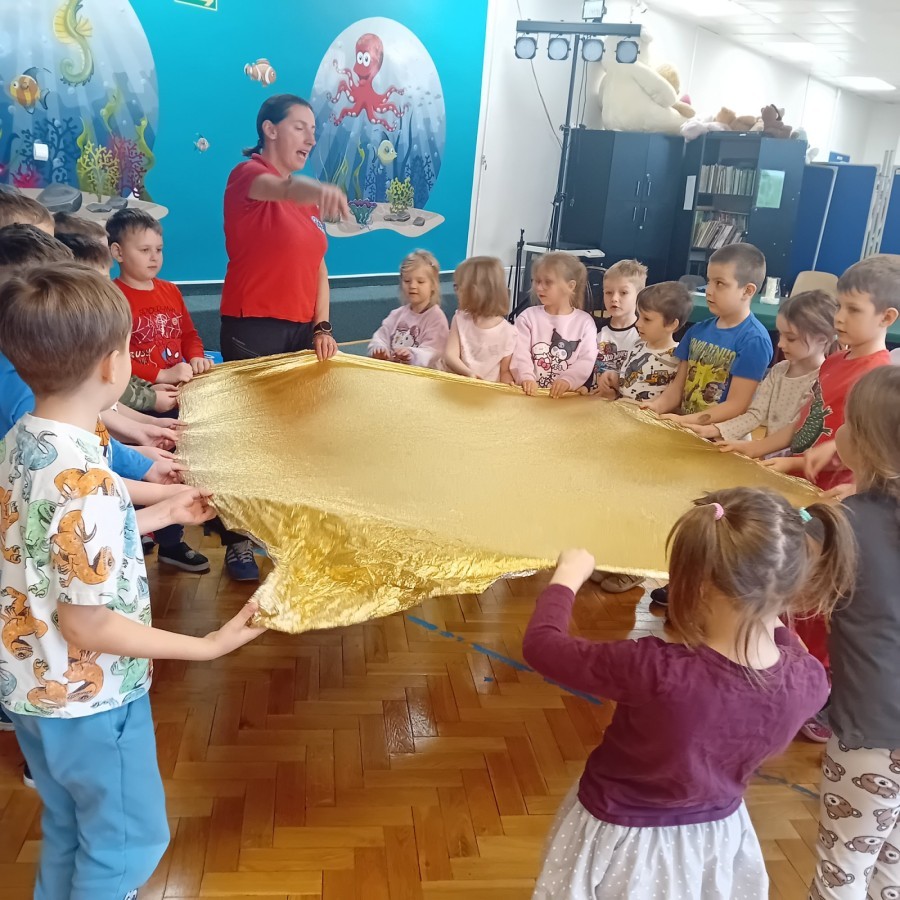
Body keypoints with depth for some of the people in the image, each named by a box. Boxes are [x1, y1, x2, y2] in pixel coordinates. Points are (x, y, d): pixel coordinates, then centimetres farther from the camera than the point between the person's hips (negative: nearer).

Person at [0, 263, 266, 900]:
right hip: (90, 699, -8)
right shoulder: (85, 481, -32)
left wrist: (162, 513, 11)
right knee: (129, 839, 16)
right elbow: (84, 622, -26)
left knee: (68, 830, 29)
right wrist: (209, 647, -21)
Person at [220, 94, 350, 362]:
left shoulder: (307, 199, 15)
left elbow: (318, 266, 12)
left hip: (303, 329, 7)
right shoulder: (247, 174, -7)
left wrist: (322, 327, 1)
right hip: (254, 330, -7)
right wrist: (321, 189, -51)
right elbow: (287, 188, -30)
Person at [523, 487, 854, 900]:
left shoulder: (657, 673, -38)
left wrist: (569, 575, -9)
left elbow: (540, 645, -23)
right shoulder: (810, 681, -23)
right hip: (716, 836, 4)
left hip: (625, 838, -4)